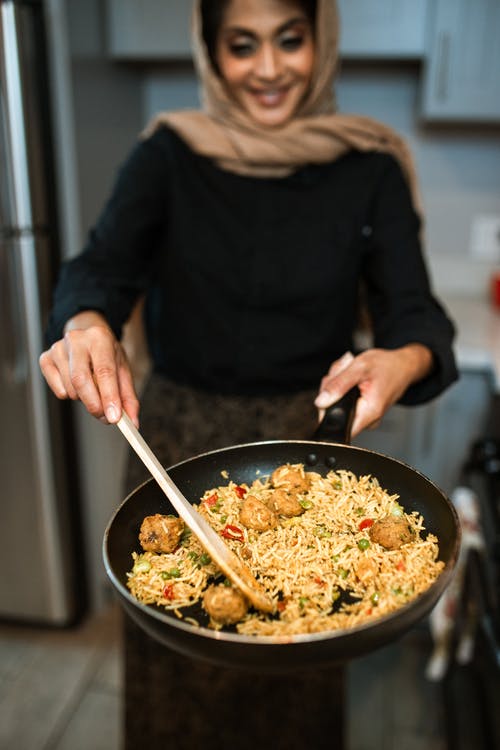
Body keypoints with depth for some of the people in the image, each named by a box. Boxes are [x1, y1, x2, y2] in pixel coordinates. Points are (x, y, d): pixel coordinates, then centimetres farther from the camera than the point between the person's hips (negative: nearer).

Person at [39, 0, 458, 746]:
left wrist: (406, 361, -33)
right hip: (180, 436, 1)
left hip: (308, 438, 0)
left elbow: (414, 309, -10)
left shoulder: (369, 167, -2)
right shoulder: (168, 154, -2)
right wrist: (84, 323, -37)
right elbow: (101, 265, -14)